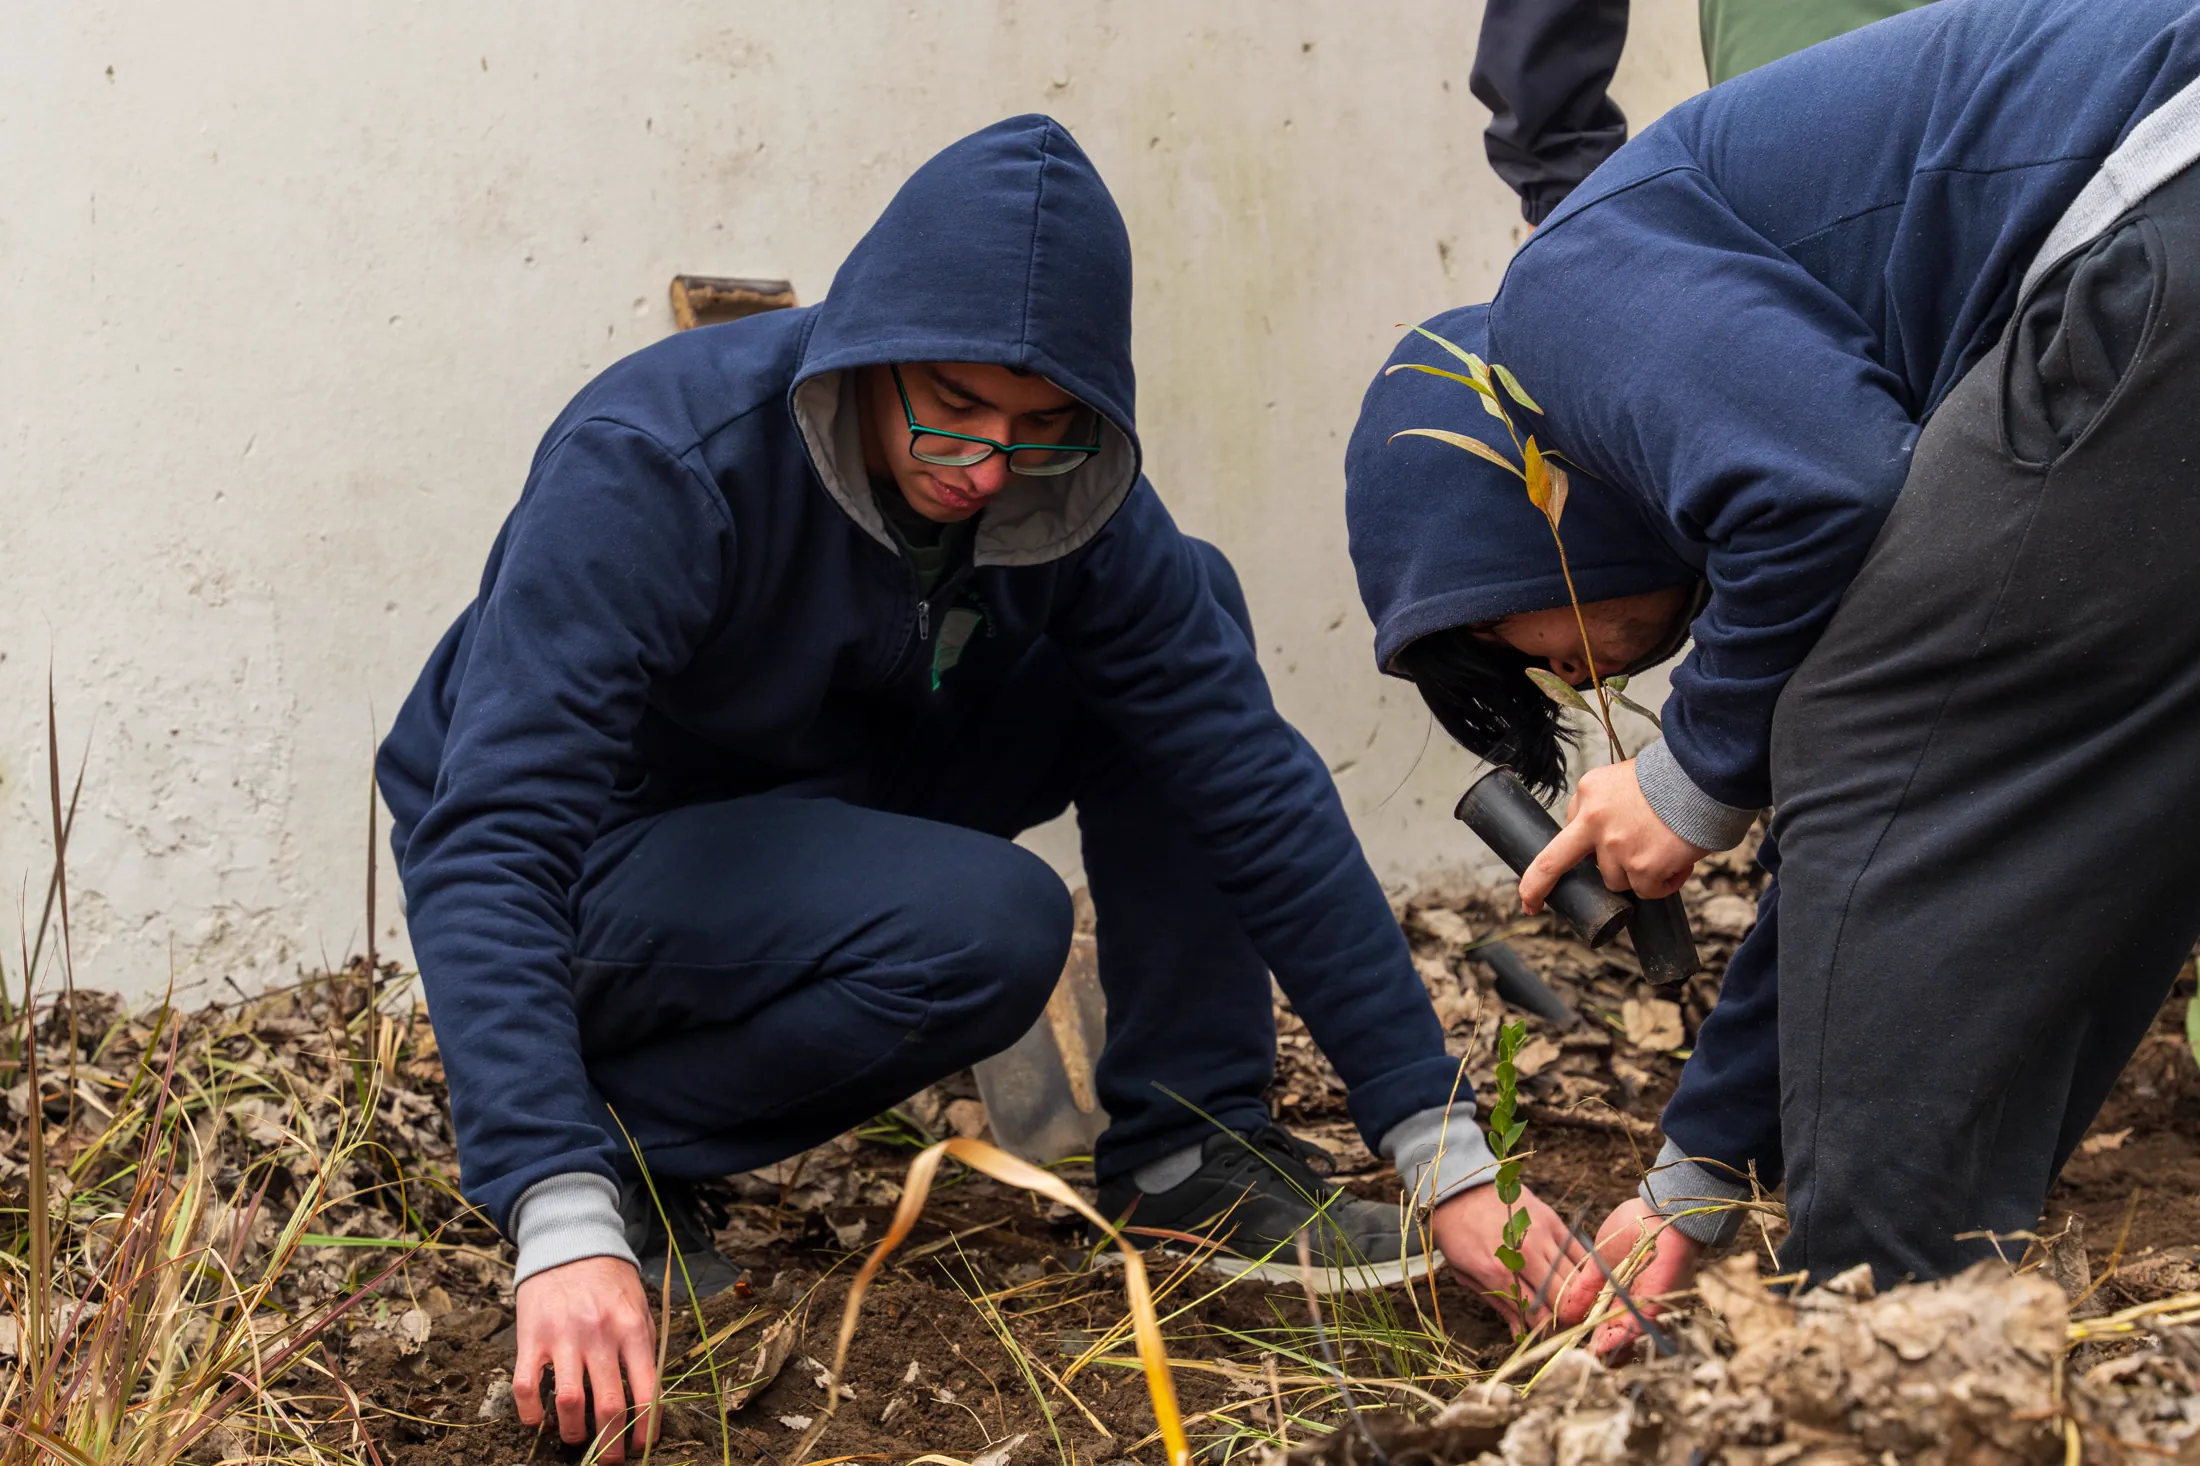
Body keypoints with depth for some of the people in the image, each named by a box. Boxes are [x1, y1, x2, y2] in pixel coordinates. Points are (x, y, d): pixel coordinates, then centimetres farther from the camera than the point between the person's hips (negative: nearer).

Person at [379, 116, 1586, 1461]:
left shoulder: (1060, 492, -16)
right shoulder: (650, 468, -32)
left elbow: (1253, 784, -15)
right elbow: (490, 840, -39)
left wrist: (1443, 1150, -19)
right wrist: (563, 1224, -51)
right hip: (588, 861, -6)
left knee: (1189, 610, -8)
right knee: (985, 925, -32)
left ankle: (1189, 1147, -2)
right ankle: (623, 1142, -10)